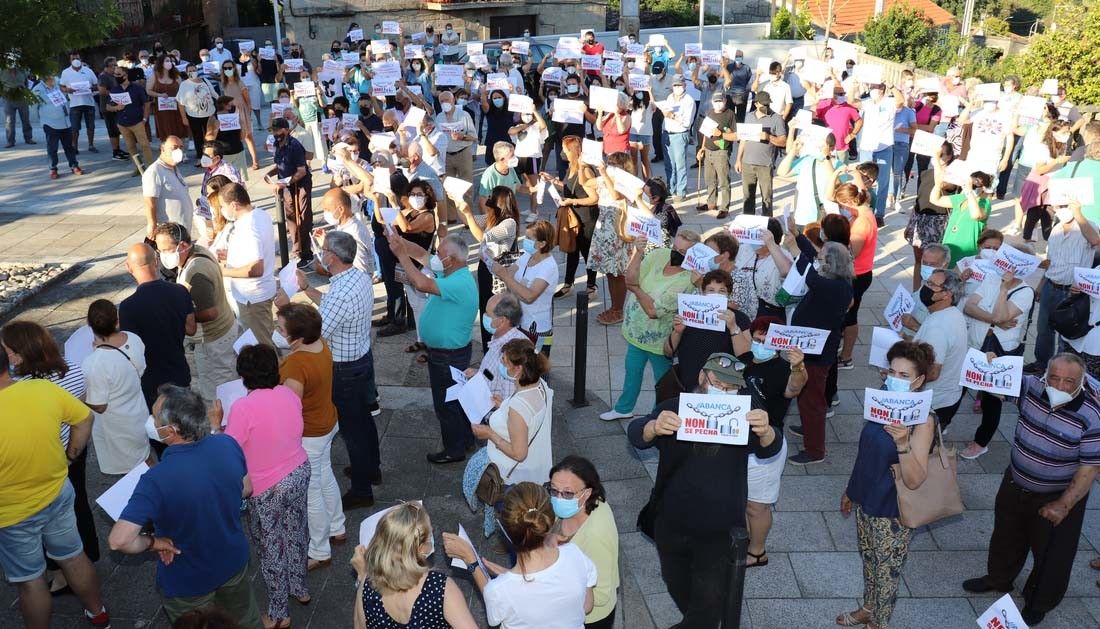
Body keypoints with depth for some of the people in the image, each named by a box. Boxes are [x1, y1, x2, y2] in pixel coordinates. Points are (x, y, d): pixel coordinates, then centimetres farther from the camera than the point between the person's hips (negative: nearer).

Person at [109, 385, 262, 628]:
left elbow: (119, 541, -37)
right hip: (234, 562, 4)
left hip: (188, 583, -4)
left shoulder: (156, 480, -35)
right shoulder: (228, 444, -20)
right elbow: (246, 490, -2)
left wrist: (153, 542, -19)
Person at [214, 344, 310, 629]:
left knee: (271, 548, 12)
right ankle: (299, 588, 46)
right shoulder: (290, 394, -6)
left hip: (268, 488, -6)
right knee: (295, 533, 25)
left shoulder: (243, 407, -25)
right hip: (299, 473, 6)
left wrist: (215, 424, -6)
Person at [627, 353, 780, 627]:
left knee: (710, 599, 7)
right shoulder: (674, 408, -10)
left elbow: (769, 450, -25)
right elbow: (636, 435, -25)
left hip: (720, 530, -1)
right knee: (676, 585, 24)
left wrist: (765, 431, -49)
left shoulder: (741, 415, -9)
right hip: (671, 525, 2)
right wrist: (654, 427, -49)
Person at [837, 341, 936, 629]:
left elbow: (914, 481, -30)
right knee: (868, 560, 25)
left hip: (892, 511, -6)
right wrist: (850, 489, 17)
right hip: (865, 500, 6)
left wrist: (902, 443, -44)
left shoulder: (923, 420, -23)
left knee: (887, 572, 12)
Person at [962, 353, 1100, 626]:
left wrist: (1064, 505, -24)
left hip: (1058, 496, -4)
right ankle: (998, 578, 52)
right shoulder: (1032, 387, -16)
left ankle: (1038, 604, 40)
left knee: (1051, 553, 15)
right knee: (1006, 535, 26)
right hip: (1015, 484, 4)